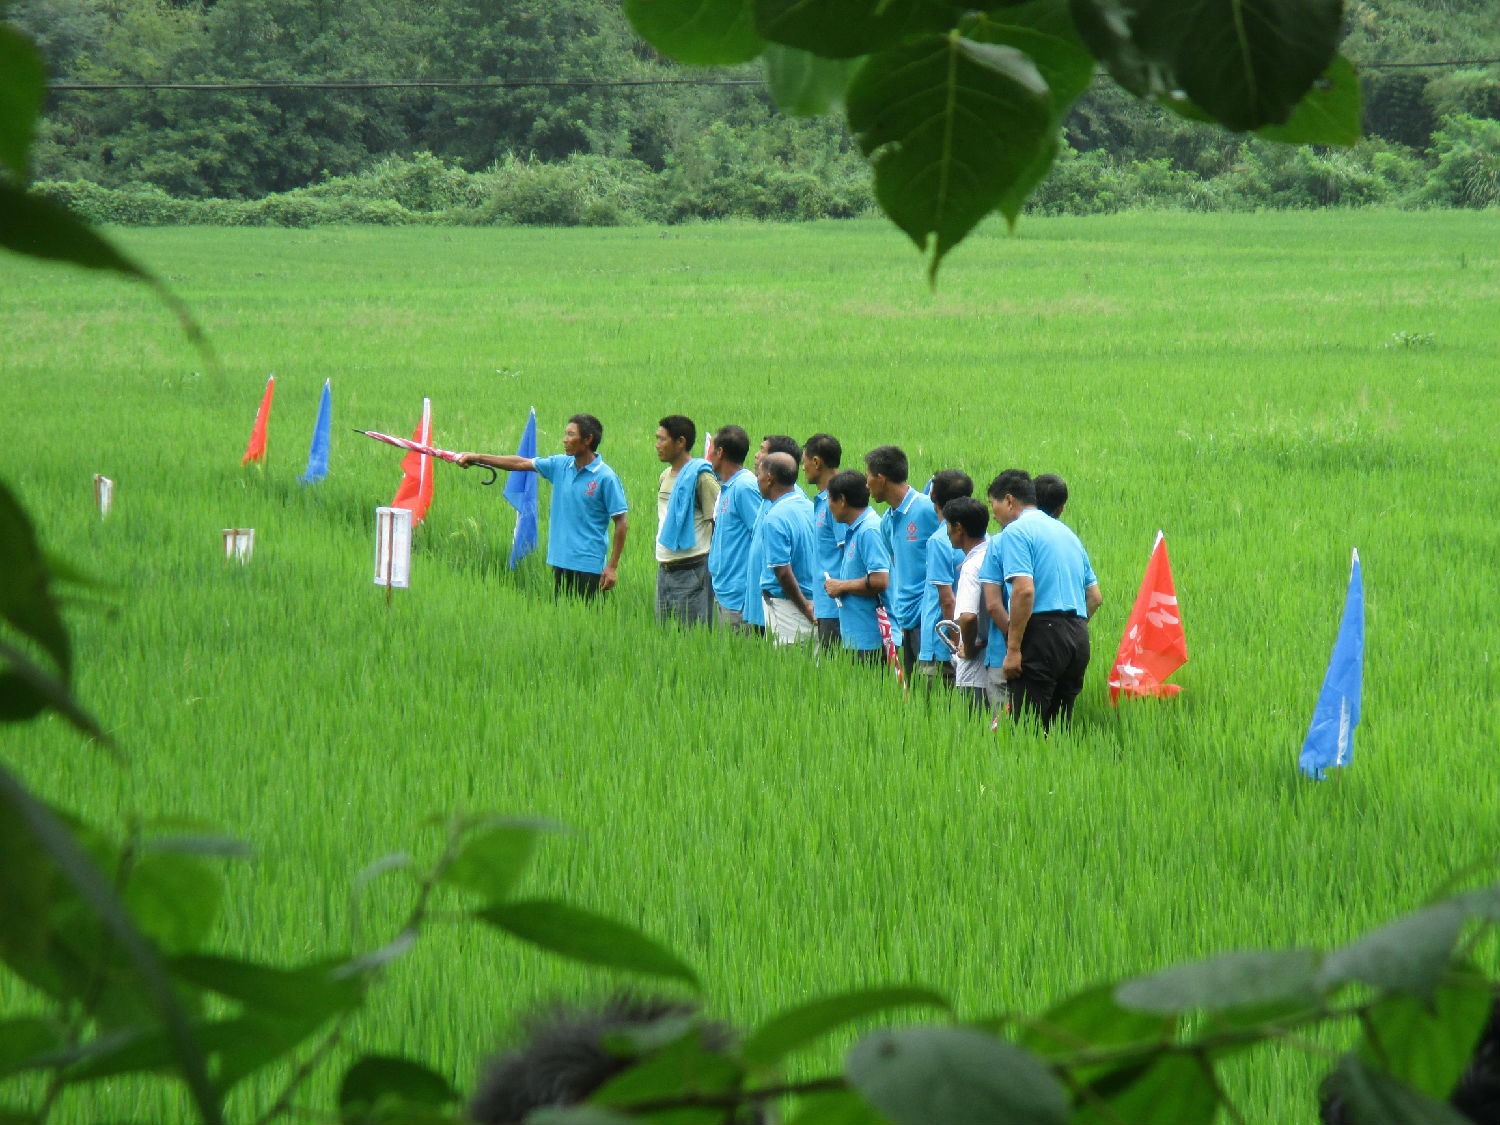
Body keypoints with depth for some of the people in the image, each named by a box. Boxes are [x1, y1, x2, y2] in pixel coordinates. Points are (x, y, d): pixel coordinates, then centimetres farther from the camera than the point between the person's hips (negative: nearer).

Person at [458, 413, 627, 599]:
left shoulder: (606, 478, -10)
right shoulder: (559, 465, 7)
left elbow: (621, 523, -9)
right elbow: (520, 463, 14)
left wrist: (612, 567, -12)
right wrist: (477, 457, 14)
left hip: (589, 565, -6)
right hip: (560, 561, 6)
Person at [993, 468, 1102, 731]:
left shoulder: (1015, 531, -3)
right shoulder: (1066, 532, 23)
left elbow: (1024, 590, -17)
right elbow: (1095, 596, 22)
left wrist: (1013, 648, -16)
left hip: (1042, 632, -8)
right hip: (1078, 636, 8)